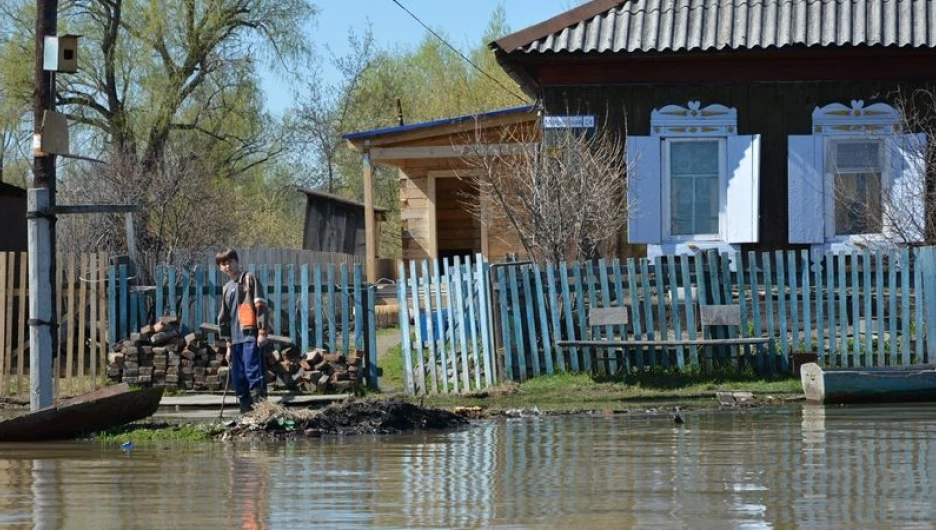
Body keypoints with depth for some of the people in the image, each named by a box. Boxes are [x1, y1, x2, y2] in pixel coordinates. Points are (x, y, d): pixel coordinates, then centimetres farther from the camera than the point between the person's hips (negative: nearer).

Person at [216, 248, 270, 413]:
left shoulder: (249, 279, 2)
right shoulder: (227, 289, 21)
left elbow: (260, 306, -6)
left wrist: (262, 331, -14)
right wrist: (228, 344, 21)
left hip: (251, 336, -7)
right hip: (236, 339, 7)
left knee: (253, 371, -16)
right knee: (238, 377, 5)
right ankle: (246, 411, 9)